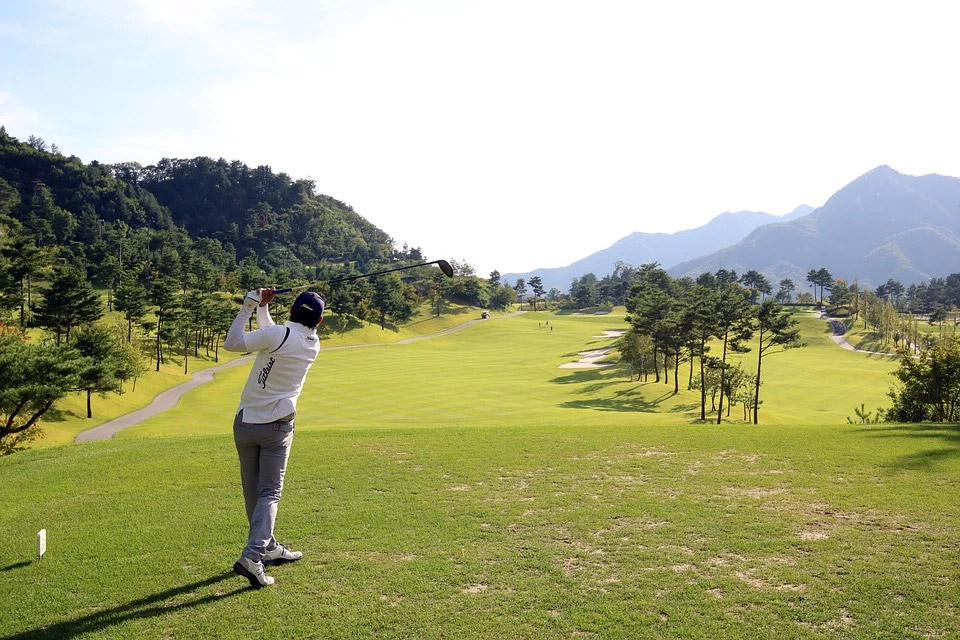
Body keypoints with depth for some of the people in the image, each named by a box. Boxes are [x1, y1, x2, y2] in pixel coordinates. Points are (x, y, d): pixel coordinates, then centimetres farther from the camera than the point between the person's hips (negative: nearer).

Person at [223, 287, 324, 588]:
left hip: (246, 423, -1)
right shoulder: (313, 346, 1)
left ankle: (268, 548, 28)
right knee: (269, 493, 1)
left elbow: (231, 343, -9)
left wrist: (249, 306, -4)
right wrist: (262, 308, 13)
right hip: (278, 427, 1)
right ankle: (252, 557, -16)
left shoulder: (278, 335, -15)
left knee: (252, 491, 14)